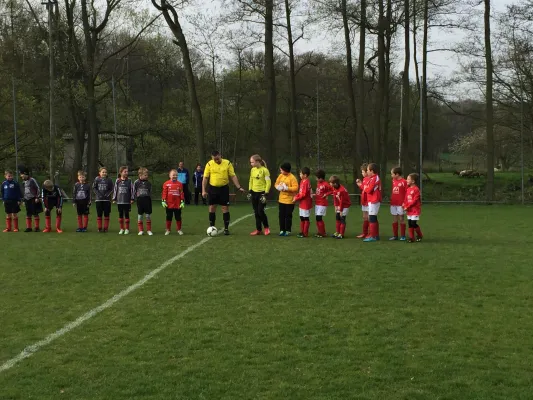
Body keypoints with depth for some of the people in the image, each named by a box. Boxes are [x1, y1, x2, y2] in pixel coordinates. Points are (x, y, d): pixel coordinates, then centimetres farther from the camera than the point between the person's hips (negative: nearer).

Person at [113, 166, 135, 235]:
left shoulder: (129, 181, -2)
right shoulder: (118, 181, 2)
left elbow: (132, 190, -1)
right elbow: (115, 190, 7)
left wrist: (132, 199, -5)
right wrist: (114, 199, 6)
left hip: (127, 201, -2)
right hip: (119, 201, 2)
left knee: (126, 215, 2)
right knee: (120, 215, 8)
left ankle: (127, 229, 10)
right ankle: (121, 229, 17)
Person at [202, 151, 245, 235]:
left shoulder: (227, 163, -4)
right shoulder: (209, 164, -4)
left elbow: (233, 176, -1)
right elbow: (205, 178, -1)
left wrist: (239, 187, -8)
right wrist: (203, 190, -7)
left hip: (224, 188, 0)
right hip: (212, 188, 0)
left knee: (225, 208, 0)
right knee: (212, 208, 3)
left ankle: (226, 228, 7)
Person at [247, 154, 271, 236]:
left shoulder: (264, 170, -12)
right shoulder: (252, 170, 7)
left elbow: (268, 183, -12)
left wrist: (265, 194, -15)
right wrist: (250, 191, 11)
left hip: (261, 193, -7)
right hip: (254, 193, 7)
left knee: (260, 211, -10)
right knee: (256, 212, 7)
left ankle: (266, 228, 9)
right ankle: (258, 230, 14)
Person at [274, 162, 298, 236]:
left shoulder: (292, 177, -15)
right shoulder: (281, 176, 4)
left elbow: (295, 188, -20)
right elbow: (276, 184, 15)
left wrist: (287, 188, -23)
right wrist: (278, 187, -7)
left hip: (289, 200, -6)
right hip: (281, 199, 6)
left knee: (288, 216, 1)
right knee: (281, 215, 9)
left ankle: (288, 231, 9)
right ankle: (282, 230, 17)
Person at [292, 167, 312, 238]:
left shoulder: (306, 182, -20)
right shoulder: (302, 181, 10)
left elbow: (304, 194, -21)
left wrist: (296, 199, -14)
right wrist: (296, 197, 0)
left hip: (306, 203, -9)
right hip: (302, 203, 9)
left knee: (306, 218, -1)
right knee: (302, 218, 15)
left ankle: (305, 233, 6)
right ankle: (302, 232, 23)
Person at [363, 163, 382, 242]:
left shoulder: (374, 179, -16)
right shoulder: (376, 178, 16)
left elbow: (369, 190, -19)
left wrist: (365, 189, -1)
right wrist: (367, 189, 1)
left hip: (373, 201, -10)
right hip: (373, 201, 10)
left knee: (372, 218, -9)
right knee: (374, 219, 16)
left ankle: (372, 236, -9)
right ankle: (376, 235, 23)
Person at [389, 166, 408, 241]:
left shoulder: (404, 182, -10)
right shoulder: (393, 181, 10)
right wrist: (391, 200, 11)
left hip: (400, 204, -6)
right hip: (393, 204, 6)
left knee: (401, 219, 1)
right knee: (394, 220, 9)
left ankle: (402, 236, 8)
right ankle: (395, 235, 15)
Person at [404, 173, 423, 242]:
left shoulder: (416, 189, -13)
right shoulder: (408, 189, 11)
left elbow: (414, 200, -17)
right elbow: (406, 199, 13)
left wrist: (408, 206, -17)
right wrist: (405, 205, -4)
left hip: (415, 210, -7)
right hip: (409, 210, 8)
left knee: (414, 223, -8)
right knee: (410, 224, 7)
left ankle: (420, 236, 10)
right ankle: (411, 237, 12)